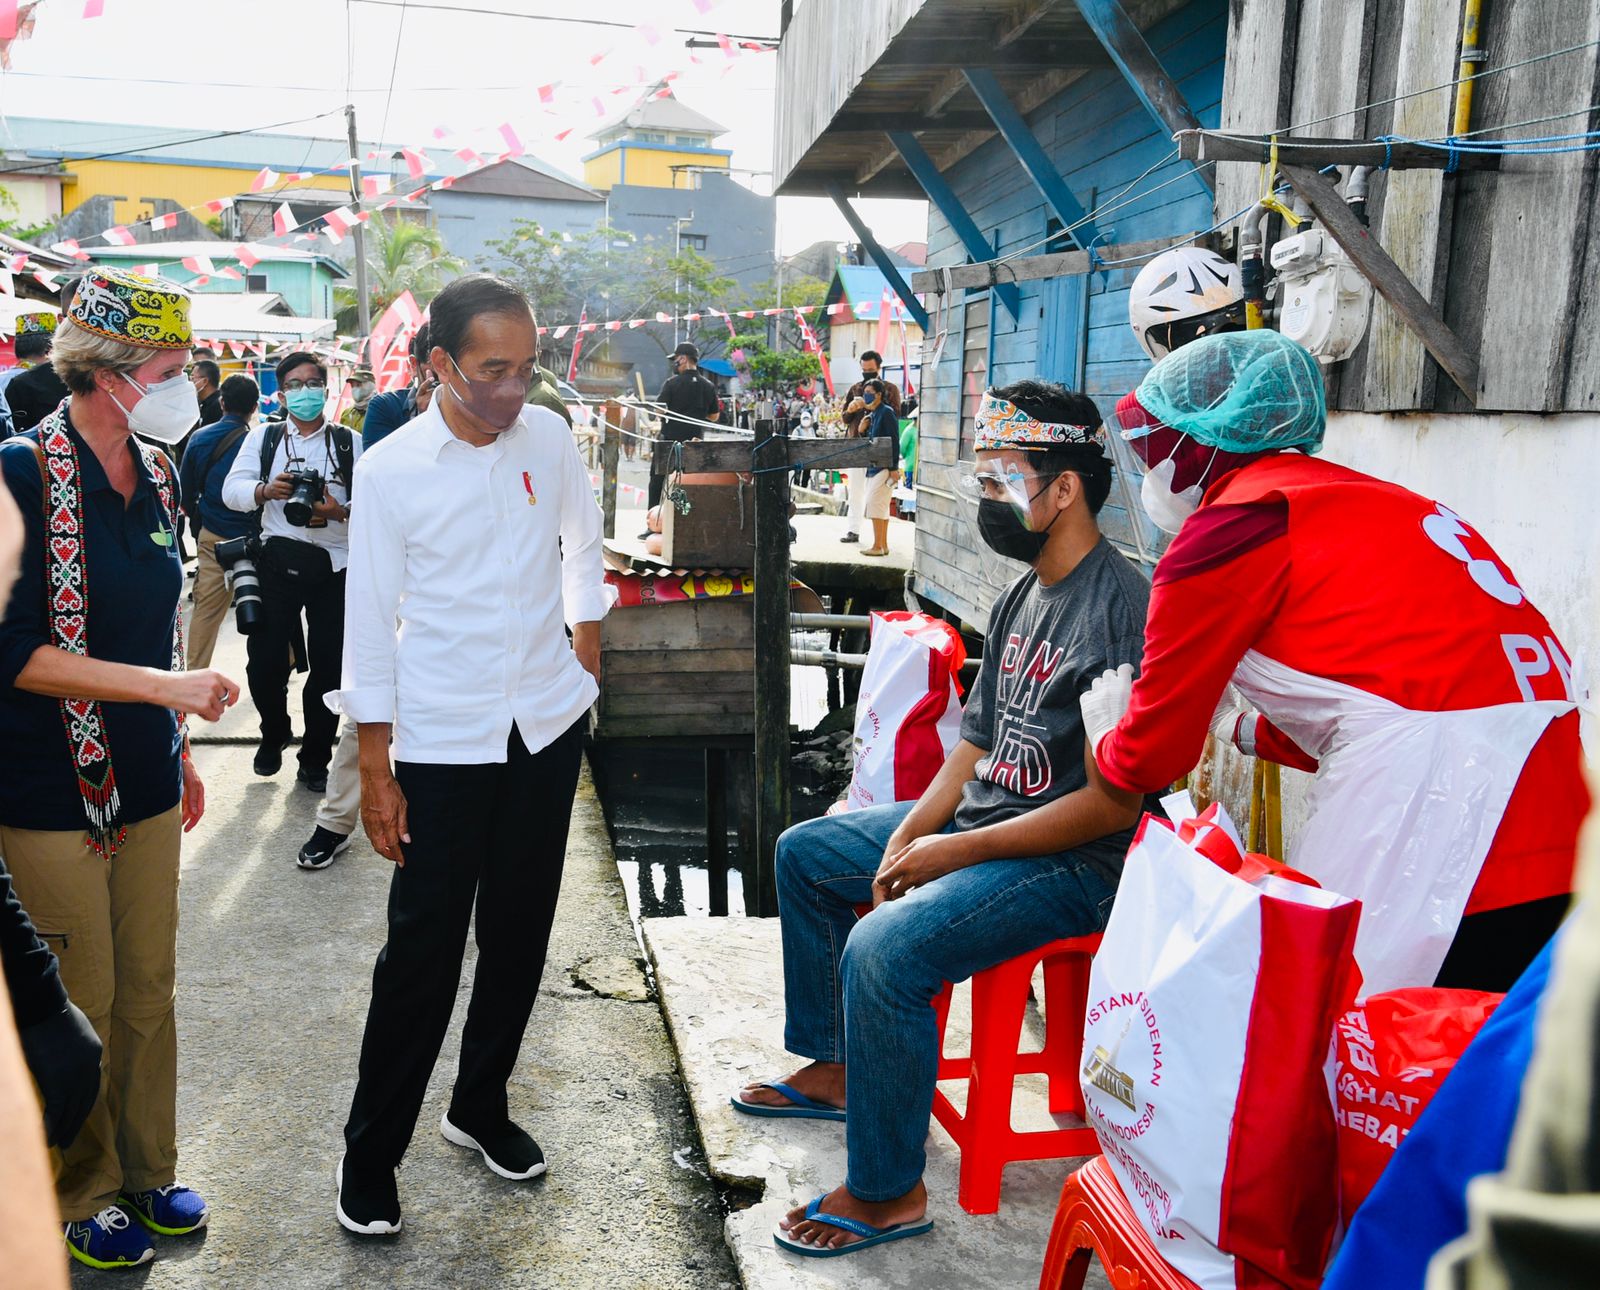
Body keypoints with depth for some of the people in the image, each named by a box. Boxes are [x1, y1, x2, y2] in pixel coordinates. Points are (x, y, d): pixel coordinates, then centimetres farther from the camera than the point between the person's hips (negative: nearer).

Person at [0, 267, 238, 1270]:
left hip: (145, 784, 7)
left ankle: (149, 1174, 34)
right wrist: (169, 685, -22)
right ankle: (84, 1197, 28)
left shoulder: (156, 476, 7)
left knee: (150, 995, 16)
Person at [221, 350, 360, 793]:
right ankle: (274, 733, 31)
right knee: (265, 659, 1)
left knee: (329, 665, 3)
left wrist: (339, 512, -20)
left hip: (334, 565, 0)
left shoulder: (350, 442, 8)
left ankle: (315, 759, 19)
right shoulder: (263, 437, 11)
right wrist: (265, 490, -20)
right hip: (277, 560, 1)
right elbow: (232, 490, 1)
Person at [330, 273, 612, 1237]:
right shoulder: (392, 470, -9)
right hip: (441, 738, -3)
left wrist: (586, 657, 15)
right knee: (424, 949, 1)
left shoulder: (550, 438, 0)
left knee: (520, 931, 14)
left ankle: (482, 1105, 35)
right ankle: (371, 1152, 21)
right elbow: (372, 624, -6)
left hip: (548, 722, 4)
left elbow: (585, 550, 16)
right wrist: (376, 774, -6)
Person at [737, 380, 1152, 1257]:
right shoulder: (1021, 599, 9)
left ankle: (887, 1192, -6)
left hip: (1072, 861, -10)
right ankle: (830, 1067, 30)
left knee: (882, 949, -29)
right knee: (804, 853, 16)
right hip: (975, 822, 10)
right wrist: (908, 834, -3)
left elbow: (1114, 802, -25)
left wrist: (960, 851, -20)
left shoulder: (1123, 609, -22)